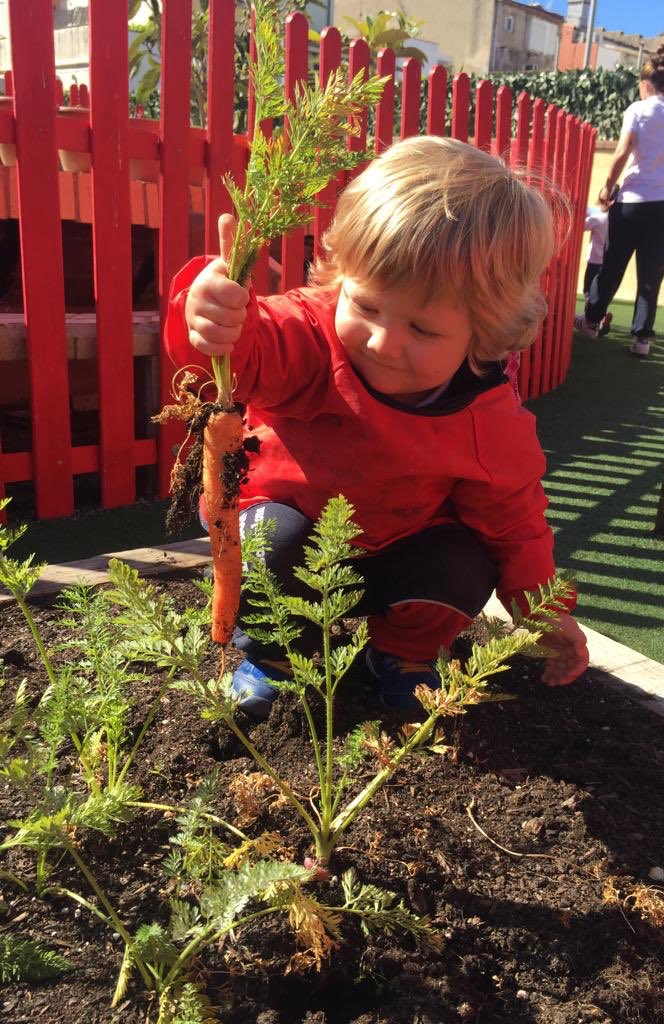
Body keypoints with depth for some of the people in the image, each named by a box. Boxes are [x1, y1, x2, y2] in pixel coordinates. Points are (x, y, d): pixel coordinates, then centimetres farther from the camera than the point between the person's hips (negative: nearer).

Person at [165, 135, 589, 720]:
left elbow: (513, 524, -8)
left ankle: (402, 652, 10)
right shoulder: (312, 338, -30)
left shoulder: (493, 426, -22)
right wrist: (216, 320, -76)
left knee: (464, 572, -24)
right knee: (277, 540, -33)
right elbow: (256, 348, -52)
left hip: (396, 553, 2)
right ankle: (270, 653, -1)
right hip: (286, 515, -1)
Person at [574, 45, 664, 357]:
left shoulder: (637, 110, -3)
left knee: (612, 266, 12)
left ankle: (591, 320, 24)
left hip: (632, 199, -2)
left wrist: (608, 186, 1)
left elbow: (622, 154, -11)